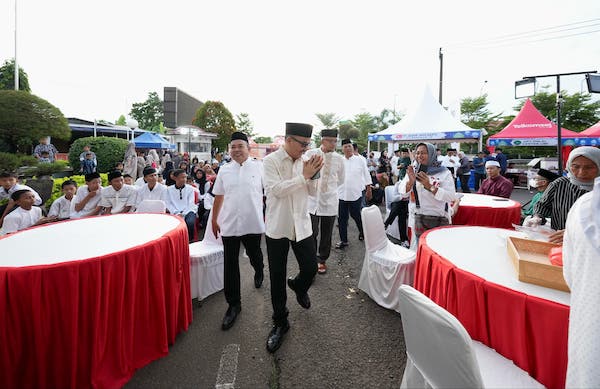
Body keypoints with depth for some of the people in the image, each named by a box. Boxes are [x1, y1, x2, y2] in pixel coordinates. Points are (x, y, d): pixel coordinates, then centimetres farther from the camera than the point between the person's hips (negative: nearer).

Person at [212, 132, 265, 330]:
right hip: (229, 224, 2)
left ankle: (259, 272, 55)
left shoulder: (259, 167, -3)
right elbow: (218, 197, 11)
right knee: (230, 265, 4)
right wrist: (214, 220, 13)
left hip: (253, 223, -1)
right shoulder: (224, 169, 5)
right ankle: (233, 304, 18)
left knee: (254, 256, 20)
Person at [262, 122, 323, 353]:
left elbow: (313, 192, 7)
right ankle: (280, 323, 27)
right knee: (277, 278, 7)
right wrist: (303, 176, -21)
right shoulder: (271, 160, -9)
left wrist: (312, 176, -12)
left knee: (310, 268, 5)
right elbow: (275, 189, -22)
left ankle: (298, 286, 43)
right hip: (277, 227, -3)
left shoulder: (303, 161, 4)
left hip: (301, 225, 4)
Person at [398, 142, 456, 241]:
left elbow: (451, 197, -15)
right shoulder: (413, 171, 5)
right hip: (418, 219, 3)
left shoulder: (444, 172, -4)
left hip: (439, 221, -3)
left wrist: (429, 186, -25)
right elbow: (402, 193, -4)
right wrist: (411, 182, -23)